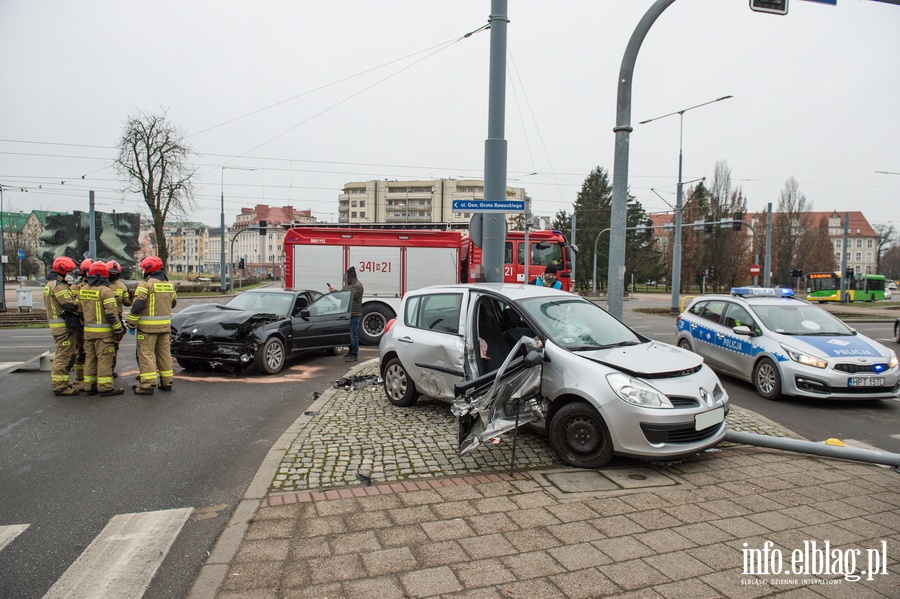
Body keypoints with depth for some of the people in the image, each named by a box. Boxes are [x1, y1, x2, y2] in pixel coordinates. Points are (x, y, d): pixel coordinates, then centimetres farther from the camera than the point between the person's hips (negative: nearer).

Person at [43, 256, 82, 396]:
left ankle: (58, 383, 31)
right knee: (65, 356, -6)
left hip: (57, 325, 11)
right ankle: (60, 386, -3)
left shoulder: (52, 284, 17)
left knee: (61, 355, 21)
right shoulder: (58, 286, -17)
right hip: (64, 326, -11)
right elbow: (70, 305, -24)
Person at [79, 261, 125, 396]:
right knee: (104, 359, -2)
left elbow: (81, 309, 19)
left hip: (88, 330, 7)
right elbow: (112, 313, -18)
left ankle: (90, 386, 20)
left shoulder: (83, 290, 7)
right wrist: (118, 330, -12)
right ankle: (105, 388, 0)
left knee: (90, 358, 14)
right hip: (103, 331, -7)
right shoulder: (105, 291, -15)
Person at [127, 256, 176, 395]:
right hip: (165, 325, 7)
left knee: (146, 354, -2)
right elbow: (172, 303, 19)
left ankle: (148, 384, -5)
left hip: (148, 326, -7)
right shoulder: (169, 284, 10)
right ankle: (166, 382, 19)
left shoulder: (146, 284, -12)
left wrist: (131, 322, -9)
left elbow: (137, 305, -16)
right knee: (164, 353, 14)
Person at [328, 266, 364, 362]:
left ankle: (354, 355, -3)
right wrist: (334, 290, 3)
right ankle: (350, 352, 27)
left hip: (354, 314, -9)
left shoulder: (358, 286, -12)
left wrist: (335, 291, -20)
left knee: (353, 335, -7)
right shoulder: (347, 285, 18)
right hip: (347, 314, 9)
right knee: (348, 334, 16)